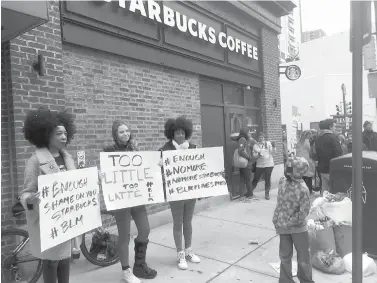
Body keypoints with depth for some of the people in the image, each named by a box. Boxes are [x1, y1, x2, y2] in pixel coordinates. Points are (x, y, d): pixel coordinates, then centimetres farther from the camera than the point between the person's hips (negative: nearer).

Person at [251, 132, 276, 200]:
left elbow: (272, 152, -1)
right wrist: (257, 155, -17)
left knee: (267, 180, 3)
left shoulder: (268, 143, 6)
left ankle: (267, 194, 16)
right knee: (255, 179, 2)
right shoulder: (255, 145, 7)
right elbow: (254, 155, 3)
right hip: (259, 165, 0)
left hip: (269, 164, 0)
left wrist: (273, 146, -19)